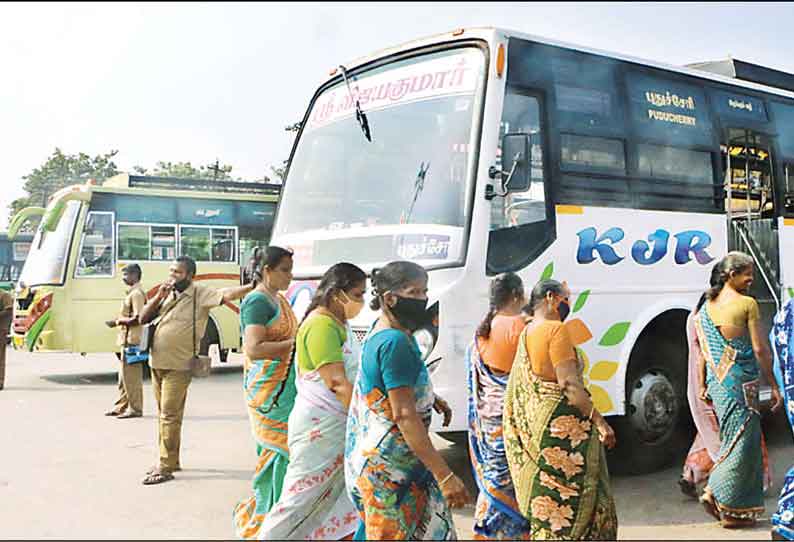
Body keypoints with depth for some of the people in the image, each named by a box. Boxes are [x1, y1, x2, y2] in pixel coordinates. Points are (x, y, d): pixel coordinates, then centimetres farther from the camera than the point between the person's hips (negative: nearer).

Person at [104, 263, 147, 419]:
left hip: (132, 341, -10)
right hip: (127, 340, 10)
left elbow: (137, 319, -21)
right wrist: (119, 321, 11)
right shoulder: (132, 293, 17)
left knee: (132, 376, -5)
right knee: (124, 376, 16)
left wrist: (117, 322, -15)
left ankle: (135, 408, 2)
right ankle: (122, 406, 24)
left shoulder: (136, 294, -14)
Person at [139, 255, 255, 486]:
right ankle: (170, 460, 28)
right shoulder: (168, 295, 11)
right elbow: (143, 318, 10)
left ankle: (166, 467, 0)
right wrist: (158, 297, -5)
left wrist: (252, 287, -40)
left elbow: (226, 295, -25)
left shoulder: (200, 294, -10)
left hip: (178, 367, -7)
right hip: (157, 364, 8)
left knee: (169, 415, -7)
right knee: (163, 414, 16)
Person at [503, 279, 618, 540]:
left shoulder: (526, 333, 12)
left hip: (533, 425, 9)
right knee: (570, 498, -1)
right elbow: (569, 383, -21)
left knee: (546, 499, 15)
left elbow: (518, 388, 16)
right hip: (561, 427, -9)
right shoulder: (556, 330, -14)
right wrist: (599, 420, -20)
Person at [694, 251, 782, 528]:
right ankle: (731, 510, 3)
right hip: (741, 382, -7)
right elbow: (760, 349, -10)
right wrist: (773, 385, -3)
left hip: (717, 382, 7)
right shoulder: (747, 304, -9)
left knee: (732, 440, 15)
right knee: (742, 442, 0)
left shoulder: (707, 307, 11)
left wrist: (703, 385, 17)